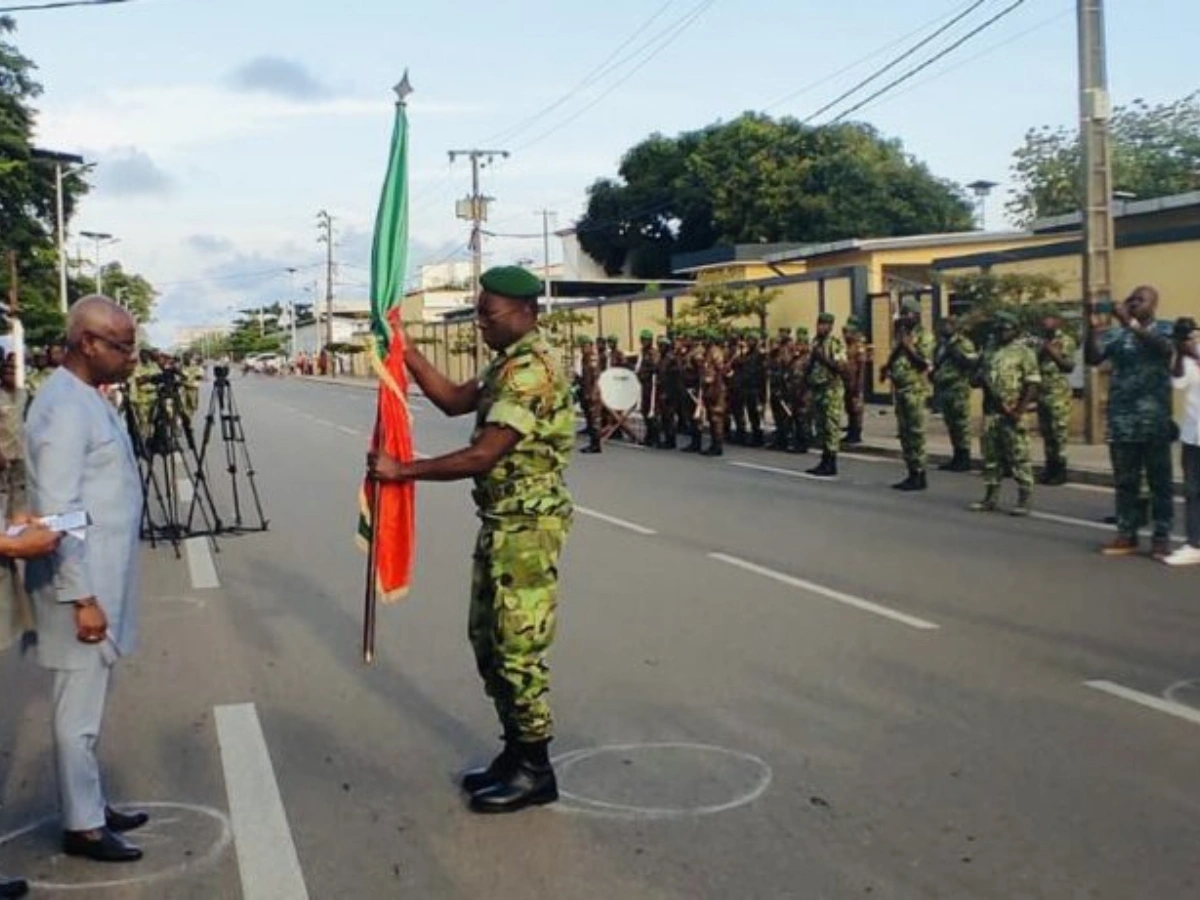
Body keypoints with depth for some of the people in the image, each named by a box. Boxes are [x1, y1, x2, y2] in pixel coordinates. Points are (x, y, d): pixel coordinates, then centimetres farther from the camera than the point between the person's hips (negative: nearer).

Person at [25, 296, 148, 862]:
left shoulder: (88, 398, 11)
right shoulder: (66, 407, -19)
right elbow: (58, 513, -22)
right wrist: (82, 597, -21)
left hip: (102, 580, 10)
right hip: (84, 586, -10)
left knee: (88, 707, 19)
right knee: (79, 713, 3)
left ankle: (92, 806, 31)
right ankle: (82, 826, 15)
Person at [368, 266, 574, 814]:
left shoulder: (531, 371, -20)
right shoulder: (510, 364, 13)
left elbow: (483, 456, -24)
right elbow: (455, 400, 15)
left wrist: (402, 471, -18)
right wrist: (404, 348, 9)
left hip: (527, 527, -11)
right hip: (502, 523, 11)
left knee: (518, 649, -2)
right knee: (489, 641, 15)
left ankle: (535, 772, 11)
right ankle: (516, 754, 27)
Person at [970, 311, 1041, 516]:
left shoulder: (1024, 352, -3)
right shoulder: (989, 352, 16)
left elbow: (1033, 384, -8)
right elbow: (980, 378, 22)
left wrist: (1020, 410, -16)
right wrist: (982, 381, -4)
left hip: (1012, 413, -6)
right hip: (991, 412, 6)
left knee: (1019, 457, -4)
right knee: (991, 456, 10)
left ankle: (1024, 501, -1)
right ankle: (990, 498, 18)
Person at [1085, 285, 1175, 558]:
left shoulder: (1165, 329, 4)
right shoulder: (1115, 334, 10)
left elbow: (1165, 347, -19)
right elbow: (1093, 358, -3)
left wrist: (1130, 323, -27)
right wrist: (1094, 329, -18)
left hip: (1154, 420, -3)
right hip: (1121, 419, 3)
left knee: (1159, 481, 3)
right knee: (1125, 481, 7)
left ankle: (1161, 537, 8)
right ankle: (1126, 535, 14)